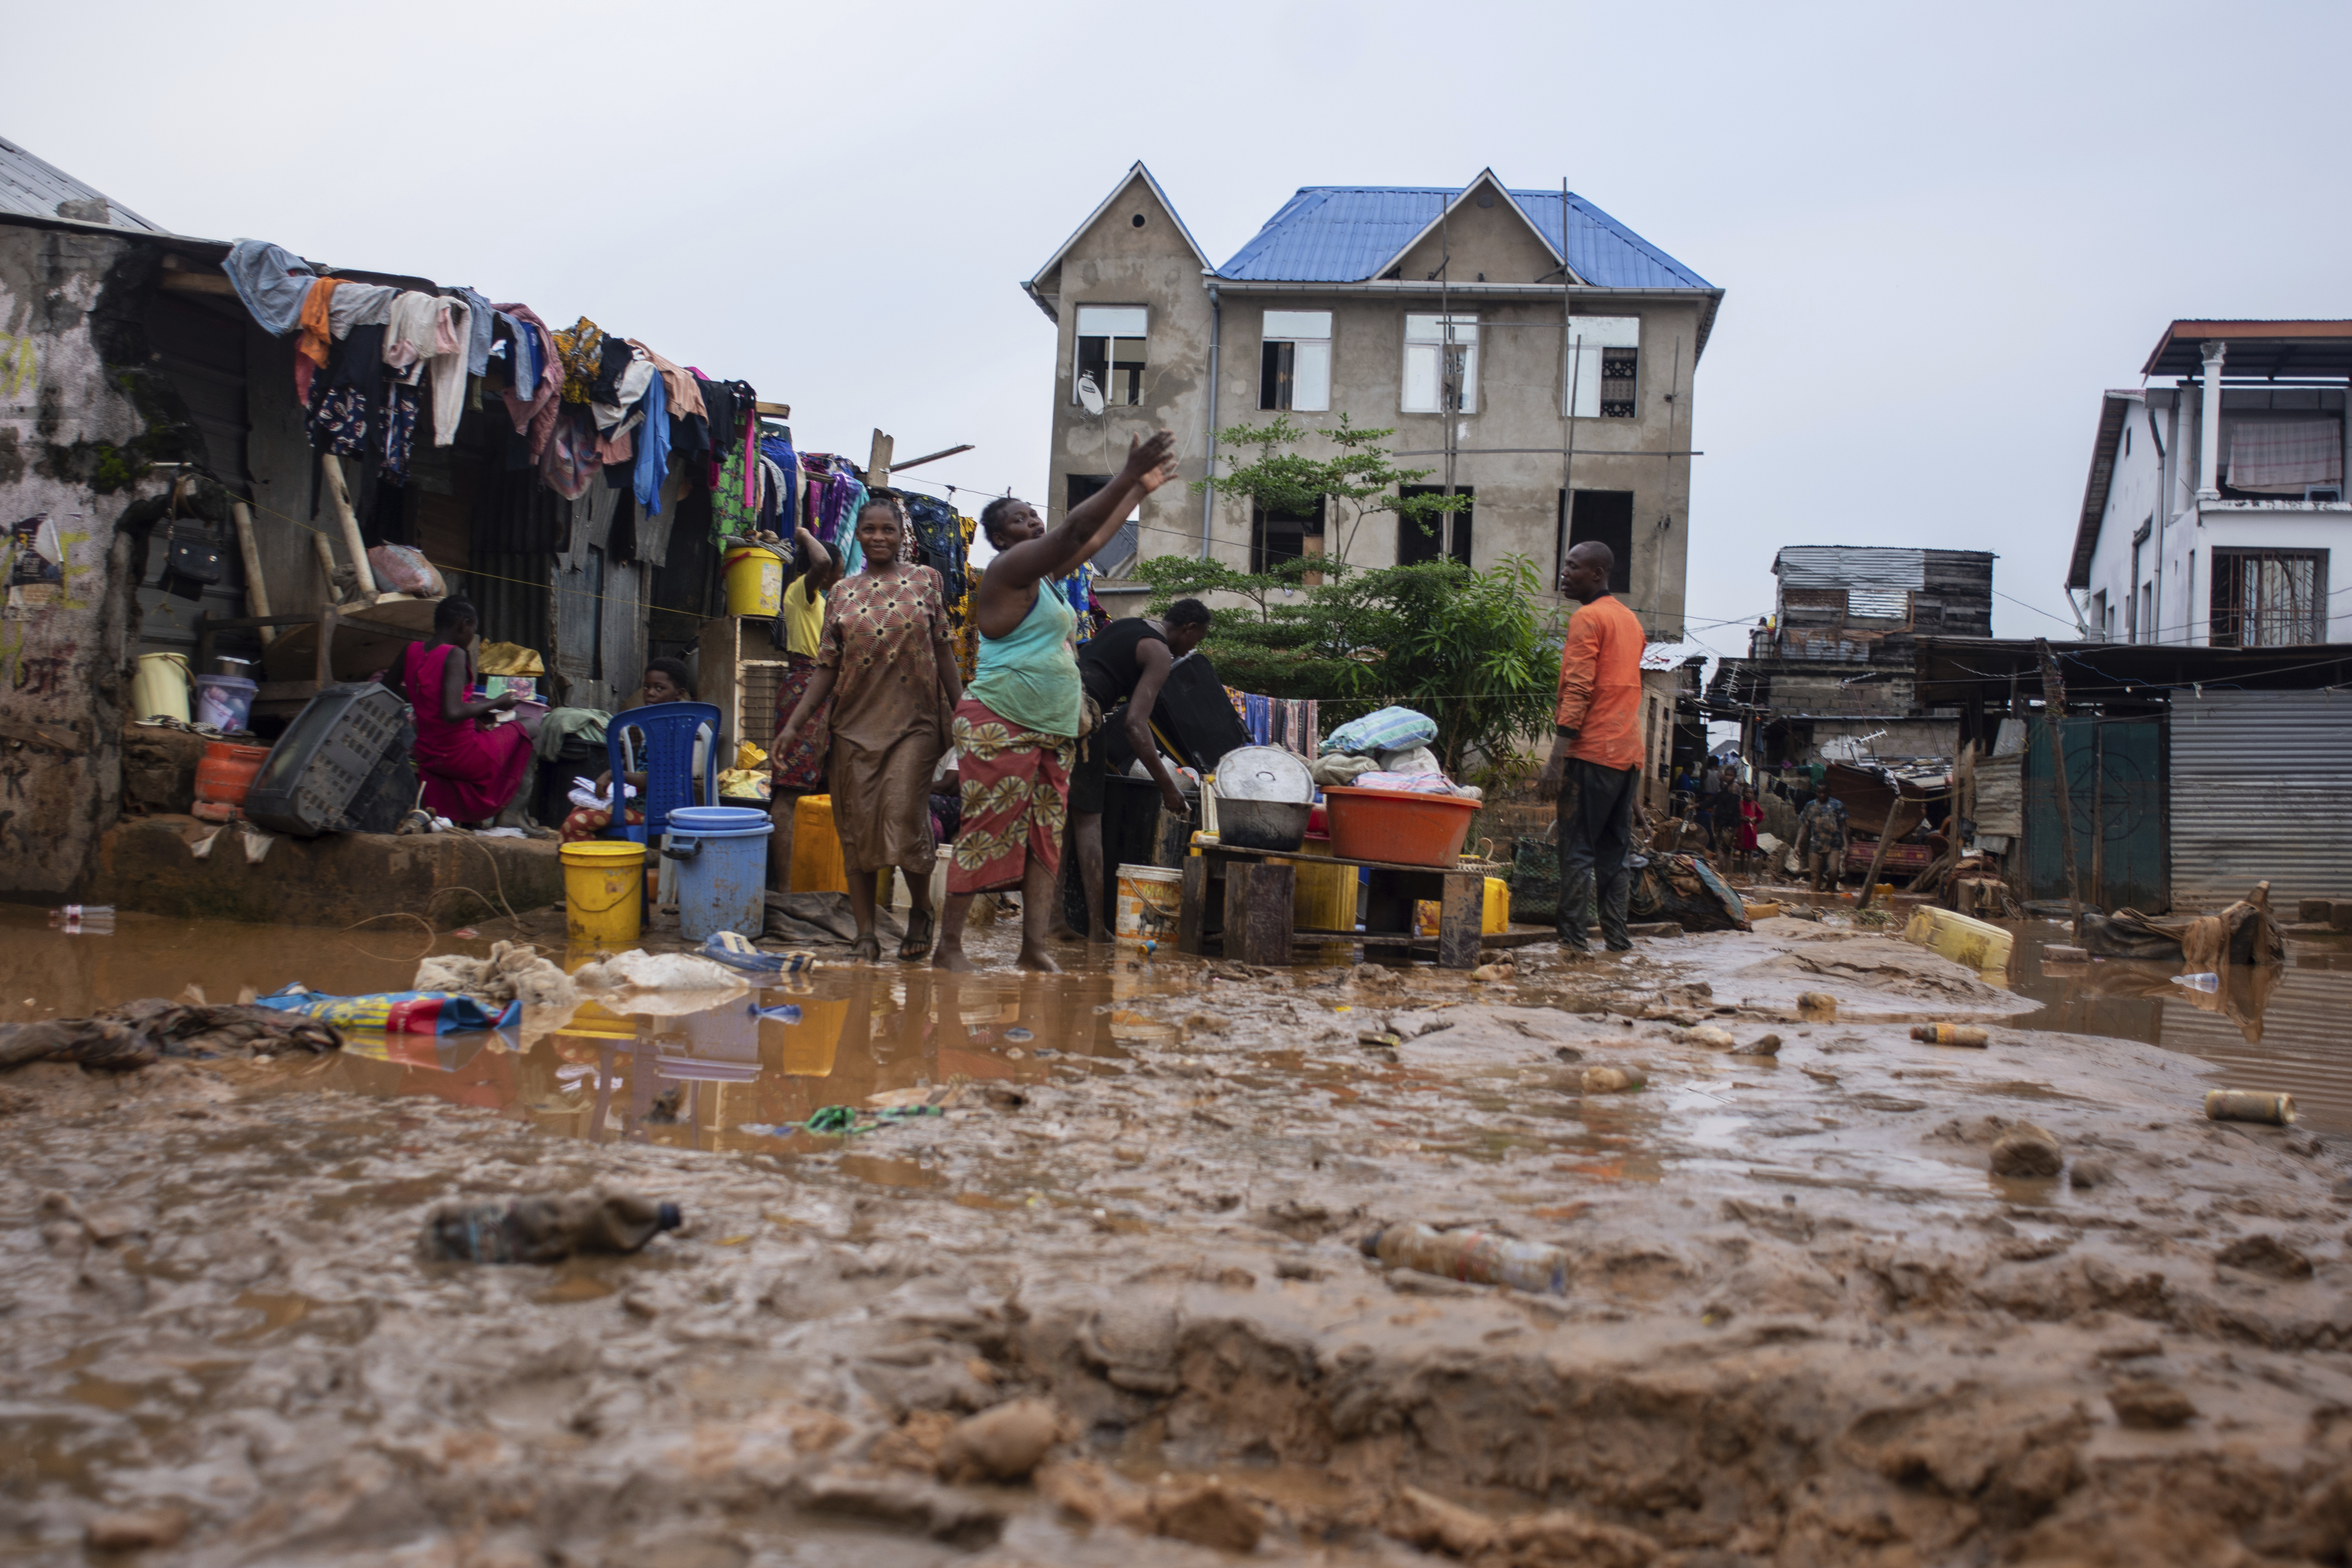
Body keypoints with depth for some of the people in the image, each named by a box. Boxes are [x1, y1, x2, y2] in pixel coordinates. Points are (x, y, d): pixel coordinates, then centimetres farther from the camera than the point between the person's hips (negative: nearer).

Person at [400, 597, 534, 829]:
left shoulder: (410, 651, 3)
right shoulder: (455, 655, -18)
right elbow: (452, 713, -30)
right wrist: (495, 703, -15)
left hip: (425, 757, 7)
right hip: (463, 757, -7)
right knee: (523, 730, 17)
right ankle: (512, 815, 7)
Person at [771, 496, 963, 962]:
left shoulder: (925, 581, 7)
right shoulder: (843, 593, 11)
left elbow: (944, 653, 7)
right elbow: (827, 666, 10)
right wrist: (795, 724, 2)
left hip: (914, 722, -3)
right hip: (853, 725, 3)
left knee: (905, 817, -12)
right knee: (856, 829, 1)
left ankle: (921, 911, 13)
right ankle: (865, 935, 8)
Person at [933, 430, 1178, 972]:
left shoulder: (1045, 572, 18)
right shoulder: (1010, 567, -9)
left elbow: (1096, 539, 29)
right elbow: (1074, 531, -19)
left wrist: (1142, 489, 30)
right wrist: (1128, 476, -21)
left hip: (1052, 733, 9)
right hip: (999, 728, -9)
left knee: (1047, 837, 5)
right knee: (985, 834, -8)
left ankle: (1034, 947, 7)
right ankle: (948, 946, -3)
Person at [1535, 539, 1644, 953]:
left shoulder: (1588, 618, -7)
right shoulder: (1630, 620, 20)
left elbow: (1578, 692, -16)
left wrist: (1556, 760, -19)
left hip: (1592, 751, -8)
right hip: (1629, 753, 8)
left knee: (1577, 849, -7)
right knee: (1615, 852, 11)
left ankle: (1573, 939, -9)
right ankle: (1617, 938, 10)